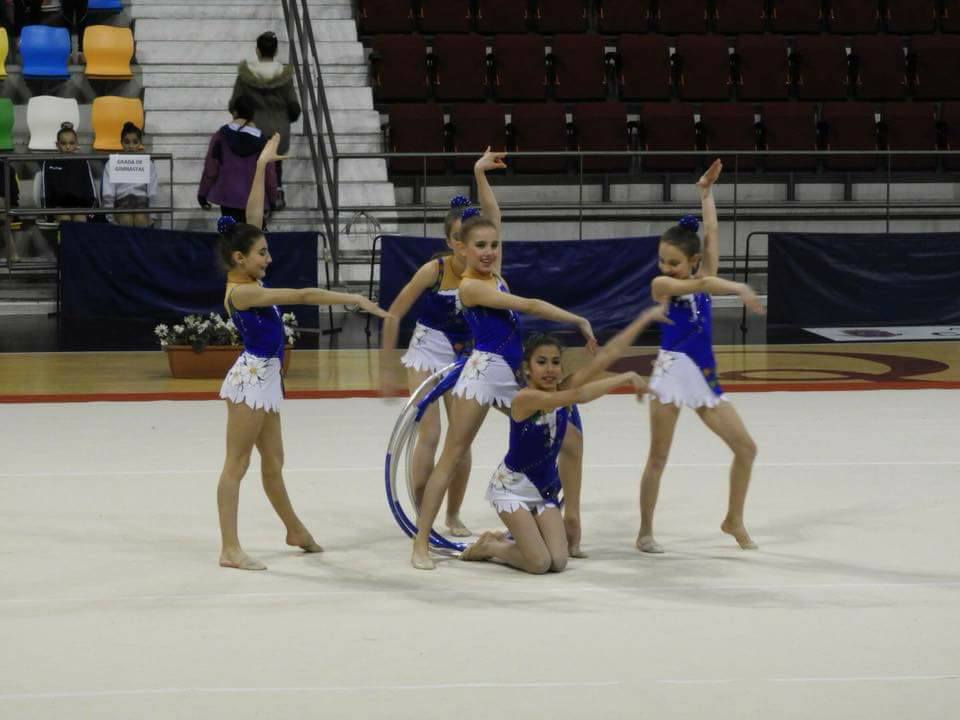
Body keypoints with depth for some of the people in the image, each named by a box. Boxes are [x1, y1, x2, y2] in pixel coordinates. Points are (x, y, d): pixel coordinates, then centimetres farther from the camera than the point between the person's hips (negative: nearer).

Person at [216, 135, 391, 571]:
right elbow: (303, 296, -23)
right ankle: (230, 549, 0)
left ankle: (295, 531, 32)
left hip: (265, 378, 9)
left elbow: (254, 218, 9)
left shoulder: (249, 280, 6)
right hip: (251, 377, -9)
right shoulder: (241, 291, -19)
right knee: (237, 465, -4)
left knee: (273, 463, 20)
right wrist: (354, 299, -21)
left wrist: (262, 166, 11)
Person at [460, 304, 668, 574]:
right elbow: (579, 396, -39)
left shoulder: (563, 390, -6)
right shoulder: (524, 399, -25)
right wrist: (626, 377, -35)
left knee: (558, 562, -8)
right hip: (513, 487, -7)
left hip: (545, 488, 7)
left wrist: (645, 318, -15)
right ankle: (489, 545, 12)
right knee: (540, 564, -17)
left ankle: (507, 540, 21)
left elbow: (606, 355, -12)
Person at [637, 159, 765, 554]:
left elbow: (712, 234, 8)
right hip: (672, 370, -6)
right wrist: (741, 289, -26)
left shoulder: (702, 277, 9)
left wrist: (706, 192, 14)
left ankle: (734, 520, 20)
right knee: (658, 457, -2)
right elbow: (702, 285, -21)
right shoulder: (661, 284, -5)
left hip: (703, 375, 6)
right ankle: (645, 532, 7)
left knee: (745, 447, 4)